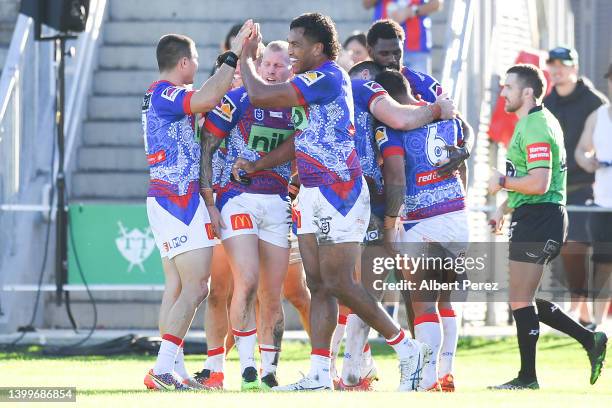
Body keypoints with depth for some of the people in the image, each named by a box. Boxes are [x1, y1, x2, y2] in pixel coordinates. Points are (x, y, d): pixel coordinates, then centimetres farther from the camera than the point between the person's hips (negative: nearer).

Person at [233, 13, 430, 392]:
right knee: (319, 286, 5)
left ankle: (408, 349, 1)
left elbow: (261, 95, -17)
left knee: (338, 284, -8)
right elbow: (299, 140, 23)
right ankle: (319, 375, 4)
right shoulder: (314, 83, 16)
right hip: (312, 196, 10)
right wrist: (256, 165, 15)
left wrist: (246, 58, -1)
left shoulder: (328, 78, -15)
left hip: (339, 193, -10)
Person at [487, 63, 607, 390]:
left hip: (538, 219, -11)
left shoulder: (536, 128, -17)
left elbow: (538, 184, -26)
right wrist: (504, 209, 22)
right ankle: (589, 340, 14)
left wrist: (502, 182, -12)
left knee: (520, 301, -5)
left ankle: (527, 378, 1)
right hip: (533, 219, 11)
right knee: (525, 300, 14)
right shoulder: (533, 123, 17)